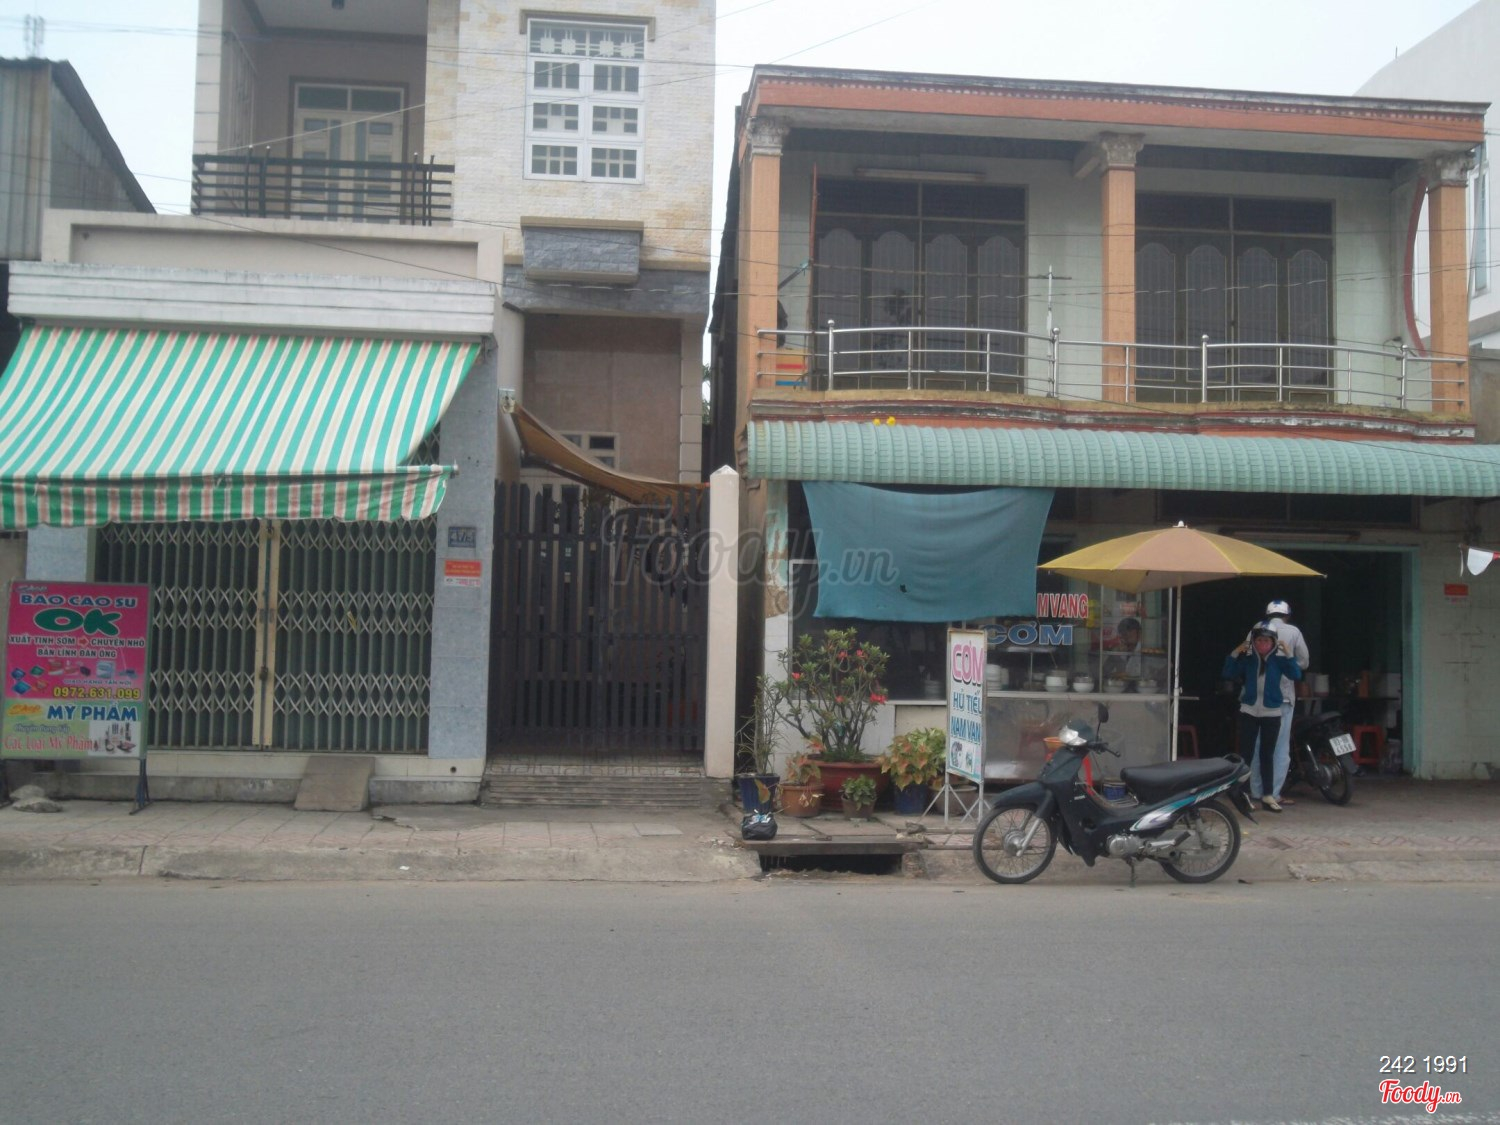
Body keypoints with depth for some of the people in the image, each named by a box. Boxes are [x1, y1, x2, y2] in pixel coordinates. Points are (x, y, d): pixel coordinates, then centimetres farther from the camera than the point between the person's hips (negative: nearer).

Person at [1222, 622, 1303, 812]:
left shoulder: (1279, 659, -2)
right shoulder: (1247, 658, -1)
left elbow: (1296, 675, -13)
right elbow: (1227, 674, -6)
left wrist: (1288, 654, -20)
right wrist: (1235, 653, -15)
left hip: (1271, 713, 0)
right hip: (1249, 712, 0)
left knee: (1267, 754, 7)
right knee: (1246, 753, 0)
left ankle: (1268, 796, 9)